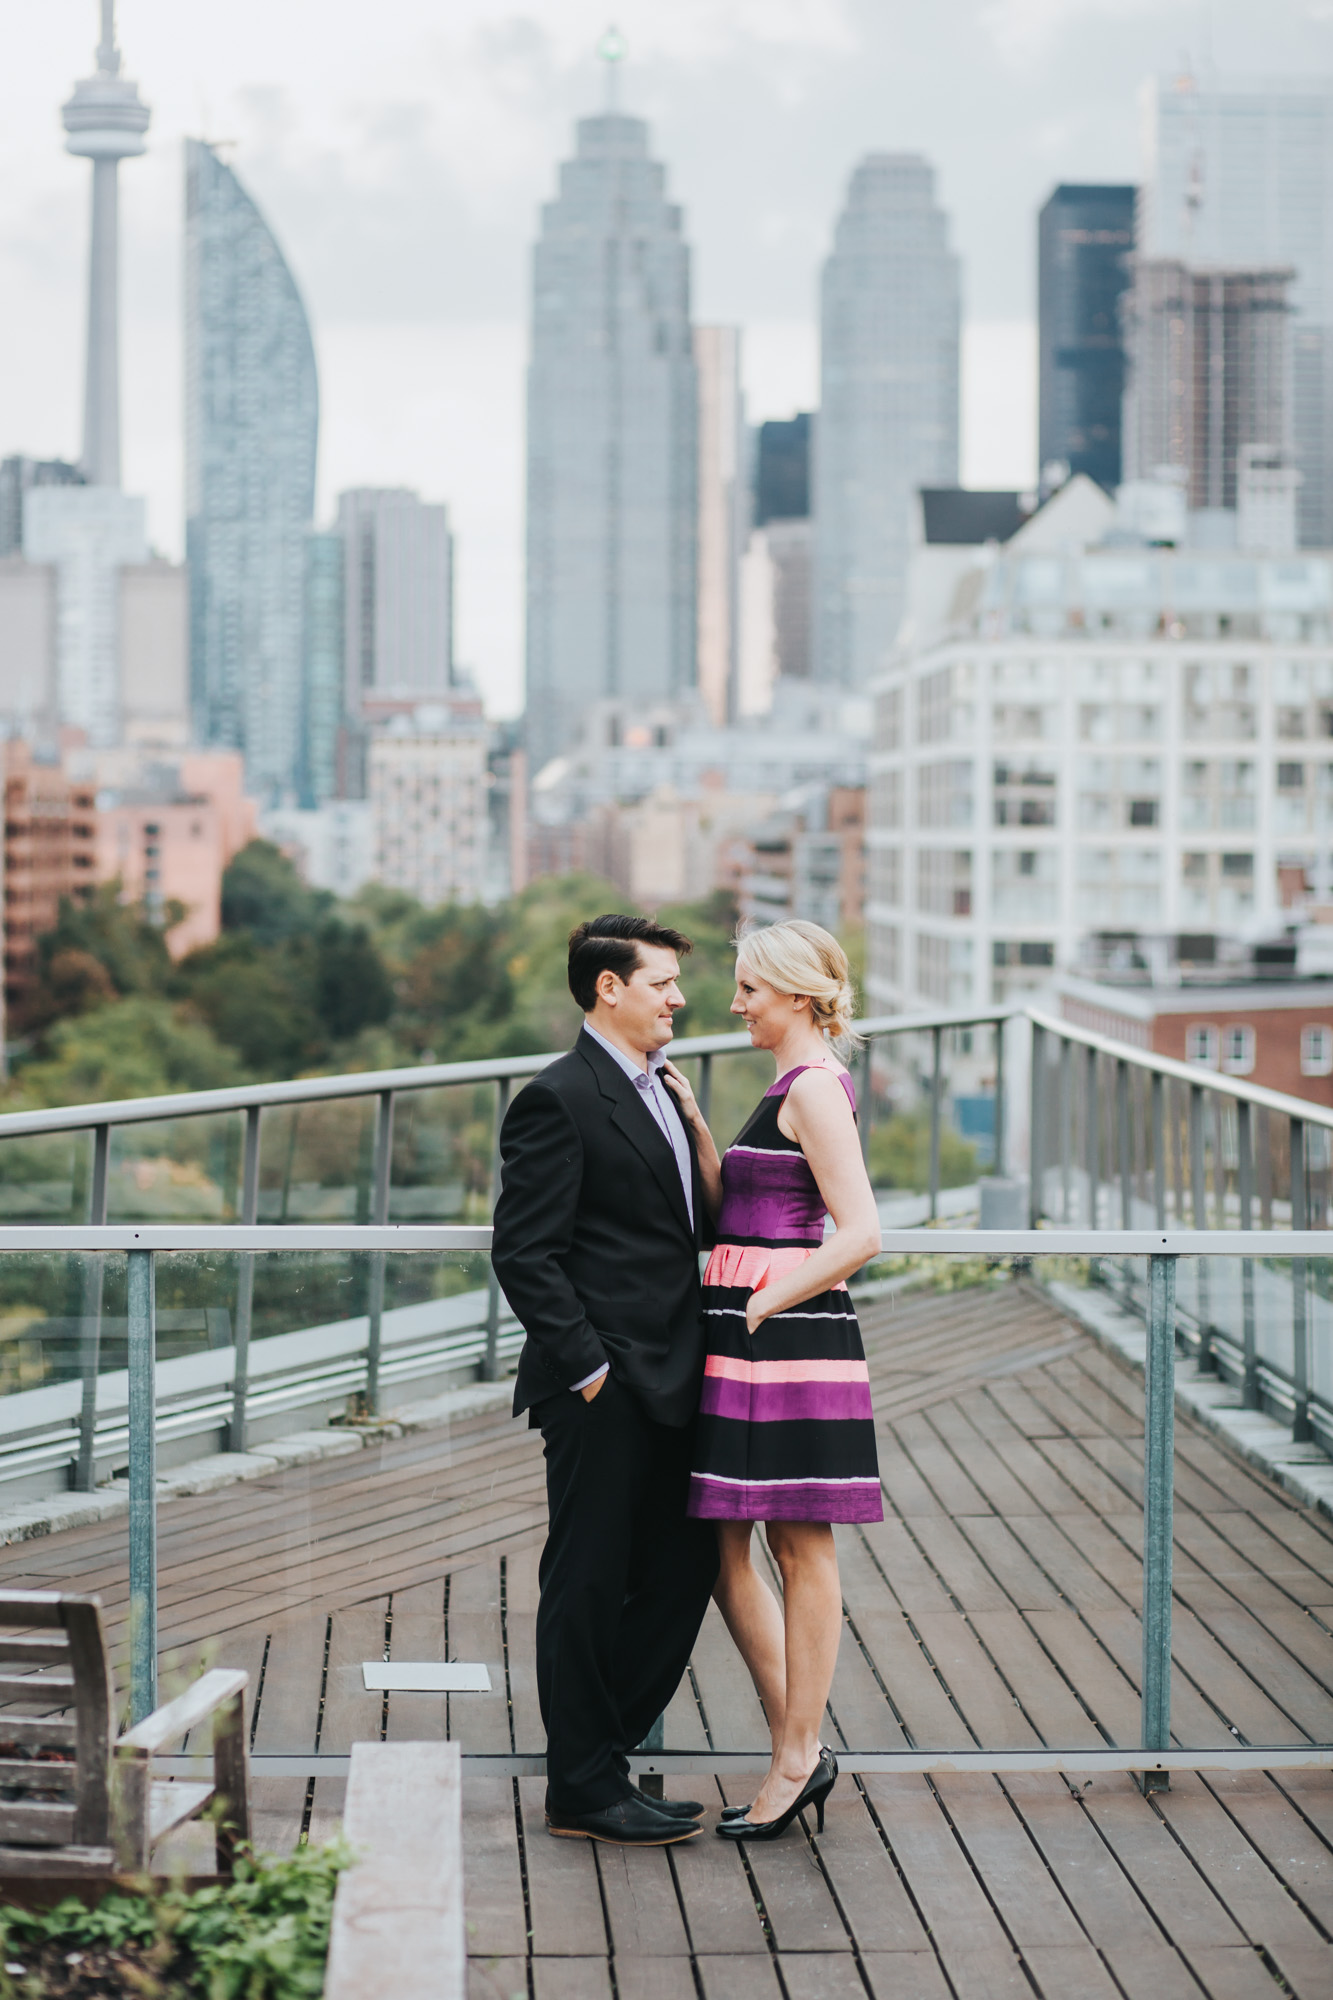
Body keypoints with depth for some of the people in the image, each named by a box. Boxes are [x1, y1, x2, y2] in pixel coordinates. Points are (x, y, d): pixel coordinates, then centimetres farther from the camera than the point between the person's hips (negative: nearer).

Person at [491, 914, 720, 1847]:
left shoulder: (660, 1090, 16)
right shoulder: (559, 1100, -12)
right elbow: (524, 1254, -16)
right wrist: (588, 1365, -18)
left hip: (668, 1386, 9)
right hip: (603, 1391, -9)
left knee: (685, 1567, 12)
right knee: (589, 1584, 1)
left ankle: (601, 1744, 24)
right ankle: (584, 1791, 10)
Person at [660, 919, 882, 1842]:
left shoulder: (816, 1086, -12)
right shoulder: (794, 1086, 18)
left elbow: (860, 1233, -18)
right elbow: (733, 1210, 19)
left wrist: (766, 1306, -14)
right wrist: (695, 1124, 10)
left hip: (791, 1331, -10)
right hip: (753, 1335, 10)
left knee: (800, 1544, -1)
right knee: (718, 1539, 10)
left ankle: (797, 1757, 7)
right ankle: (800, 1747, 17)